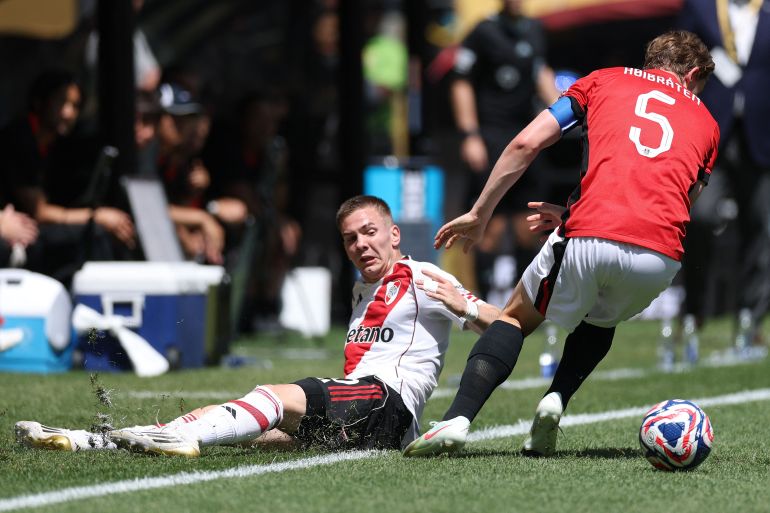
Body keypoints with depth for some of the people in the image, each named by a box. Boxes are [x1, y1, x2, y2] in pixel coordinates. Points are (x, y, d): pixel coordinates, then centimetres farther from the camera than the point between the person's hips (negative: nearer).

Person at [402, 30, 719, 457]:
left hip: (590, 244, -2)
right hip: (661, 256, 2)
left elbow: (526, 144, 12)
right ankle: (556, 400, 7)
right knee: (601, 319, 35)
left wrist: (479, 215, 18)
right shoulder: (705, 122, 27)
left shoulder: (604, 81, 22)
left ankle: (457, 419, -2)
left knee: (516, 317, 21)